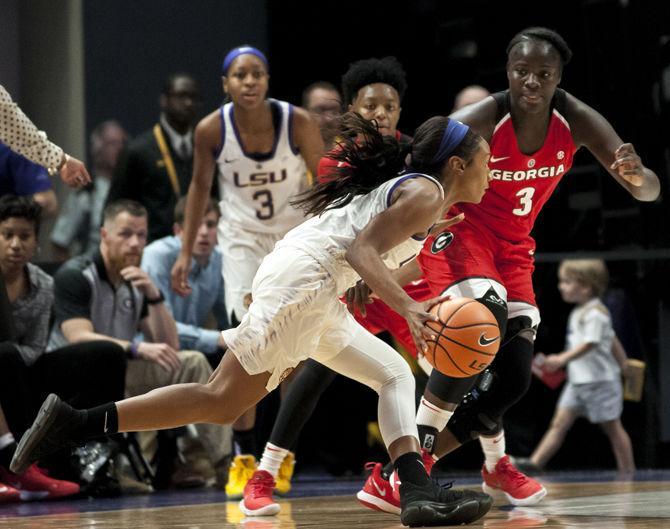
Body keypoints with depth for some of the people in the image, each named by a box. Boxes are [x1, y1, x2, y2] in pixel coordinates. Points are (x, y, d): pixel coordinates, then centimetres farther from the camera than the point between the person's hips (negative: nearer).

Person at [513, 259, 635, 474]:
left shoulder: (595, 314, -15)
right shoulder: (578, 313, 14)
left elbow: (589, 344, -28)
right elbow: (613, 341, 22)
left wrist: (562, 359, -40)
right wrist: (624, 366, 28)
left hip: (600, 381, -9)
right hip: (577, 381, 9)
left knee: (612, 427, 1)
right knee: (559, 423, 0)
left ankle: (628, 471, 11)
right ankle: (535, 462, -7)